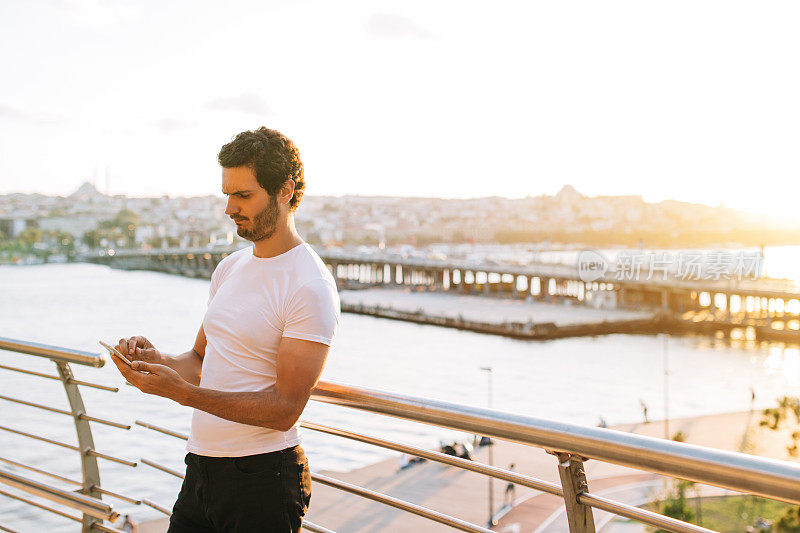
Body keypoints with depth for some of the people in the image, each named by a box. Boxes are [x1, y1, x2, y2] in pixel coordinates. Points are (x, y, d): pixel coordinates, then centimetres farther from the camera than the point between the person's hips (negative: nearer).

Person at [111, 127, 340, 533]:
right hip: (200, 467, 7)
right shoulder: (230, 268, 12)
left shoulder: (311, 287, -16)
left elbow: (285, 409, -20)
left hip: (262, 474, -7)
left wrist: (182, 392, -27)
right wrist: (156, 361, -5)